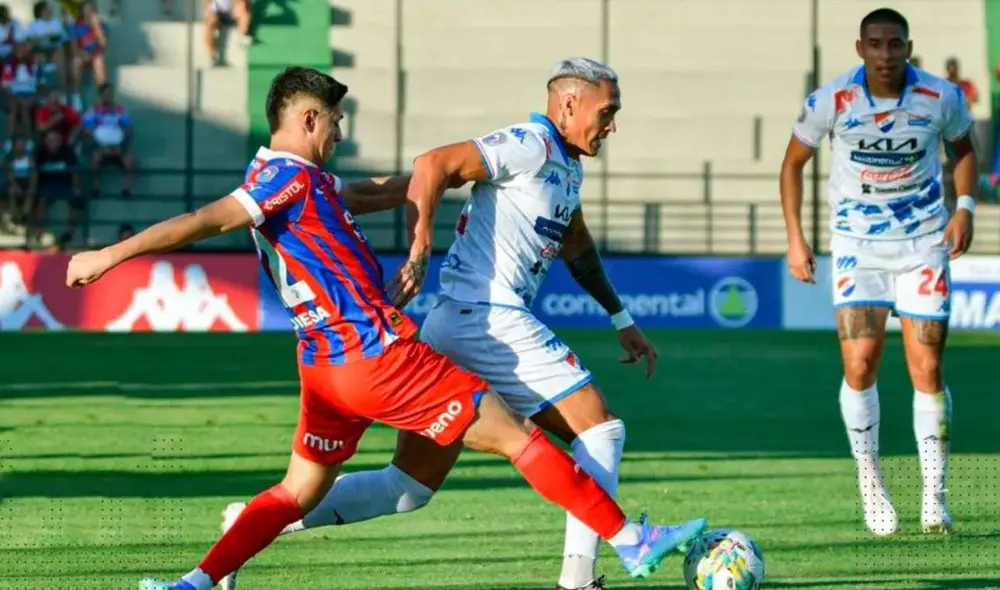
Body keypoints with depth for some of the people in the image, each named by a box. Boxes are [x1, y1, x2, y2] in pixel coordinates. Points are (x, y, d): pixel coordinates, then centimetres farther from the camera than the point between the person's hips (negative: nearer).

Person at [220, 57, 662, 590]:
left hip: (450, 328, 9)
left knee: (409, 487, 5)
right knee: (600, 430, -3)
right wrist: (418, 253, -24)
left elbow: (577, 248, 37)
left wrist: (622, 320, 39)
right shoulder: (531, 146, -8)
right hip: (488, 320, -9)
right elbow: (435, 164, -19)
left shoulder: (568, 166, 22)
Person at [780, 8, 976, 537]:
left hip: (924, 242, 0)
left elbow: (964, 148, 11)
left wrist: (965, 207, -5)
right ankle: (870, 483, 7)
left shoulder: (941, 97, -10)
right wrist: (795, 239, -2)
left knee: (926, 370, -3)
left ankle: (934, 495, 9)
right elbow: (793, 162, 3)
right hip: (857, 245, 0)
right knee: (859, 363, -13)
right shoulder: (831, 101, -13)